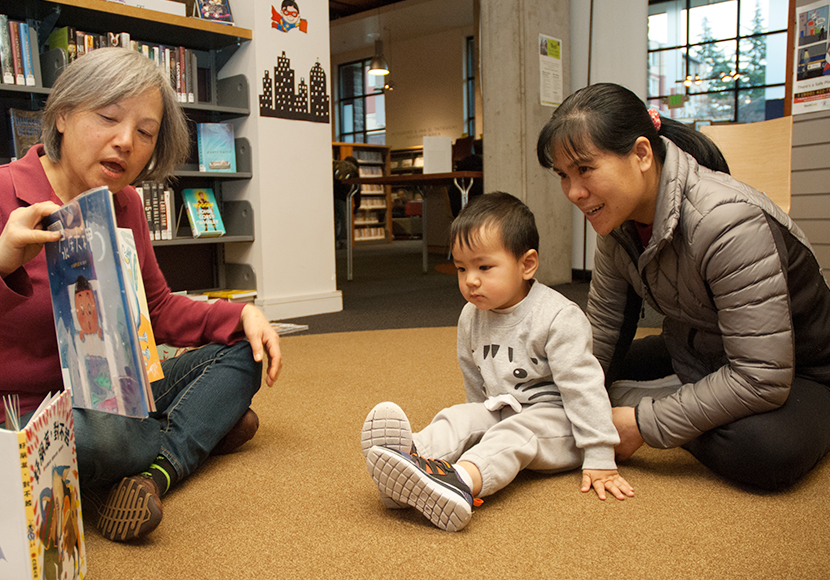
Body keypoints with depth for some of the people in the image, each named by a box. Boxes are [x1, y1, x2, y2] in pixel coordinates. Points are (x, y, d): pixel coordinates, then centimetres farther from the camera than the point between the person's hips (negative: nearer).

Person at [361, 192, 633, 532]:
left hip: (555, 419, -6)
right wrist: (481, 424, 22)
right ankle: (413, 453, -49)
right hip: (499, 412, 6)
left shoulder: (559, 318, -17)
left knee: (517, 431, -33)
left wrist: (600, 460, -20)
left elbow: (583, 387, -19)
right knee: (459, 418, -19)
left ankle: (461, 481, -60)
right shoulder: (471, 318, 2)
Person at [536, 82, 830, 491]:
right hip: (695, 358, 6)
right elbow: (602, 327, -2)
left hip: (792, 375, -6)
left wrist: (644, 423, -30)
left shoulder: (726, 221, -35)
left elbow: (762, 377, -35)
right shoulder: (617, 216, -11)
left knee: (762, 448, -37)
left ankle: (631, 398, -14)